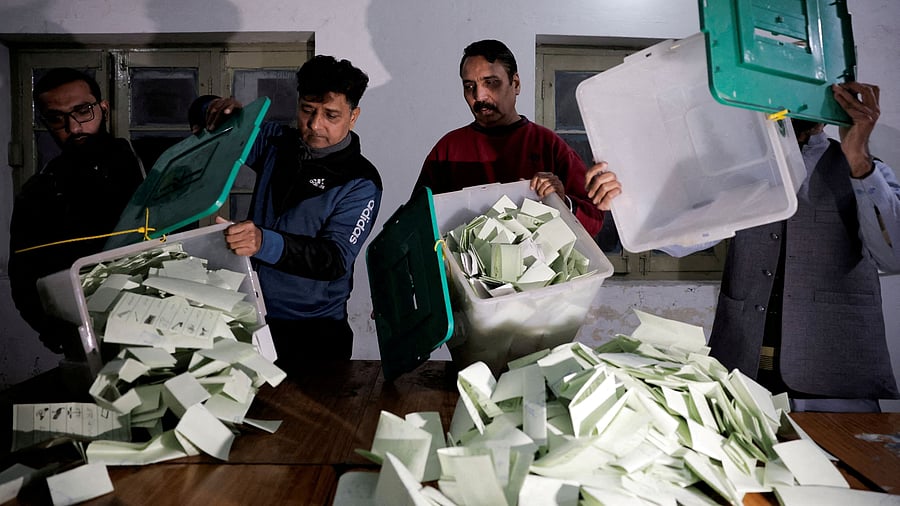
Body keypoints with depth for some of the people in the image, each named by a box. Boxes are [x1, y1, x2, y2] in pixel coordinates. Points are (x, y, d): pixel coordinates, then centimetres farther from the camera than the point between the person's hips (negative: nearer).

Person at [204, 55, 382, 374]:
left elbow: (336, 258, -23)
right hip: (252, 312, 5)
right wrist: (225, 112, -7)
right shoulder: (277, 142, 3)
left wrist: (264, 242, -39)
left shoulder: (360, 182, -13)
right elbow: (220, 136, 18)